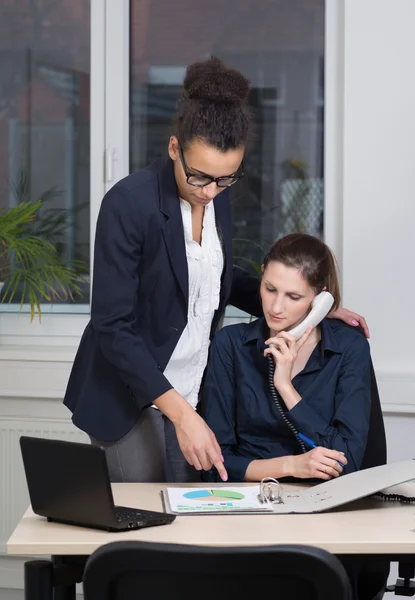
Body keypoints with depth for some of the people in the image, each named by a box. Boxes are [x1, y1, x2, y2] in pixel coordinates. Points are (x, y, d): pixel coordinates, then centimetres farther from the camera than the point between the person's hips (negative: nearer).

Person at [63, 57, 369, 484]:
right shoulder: (129, 203, -21)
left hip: (192, 391, 6)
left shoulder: (215, 196, -1)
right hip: (130, 396, -6)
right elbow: (113, 326, -22)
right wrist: (180, 412, -27)